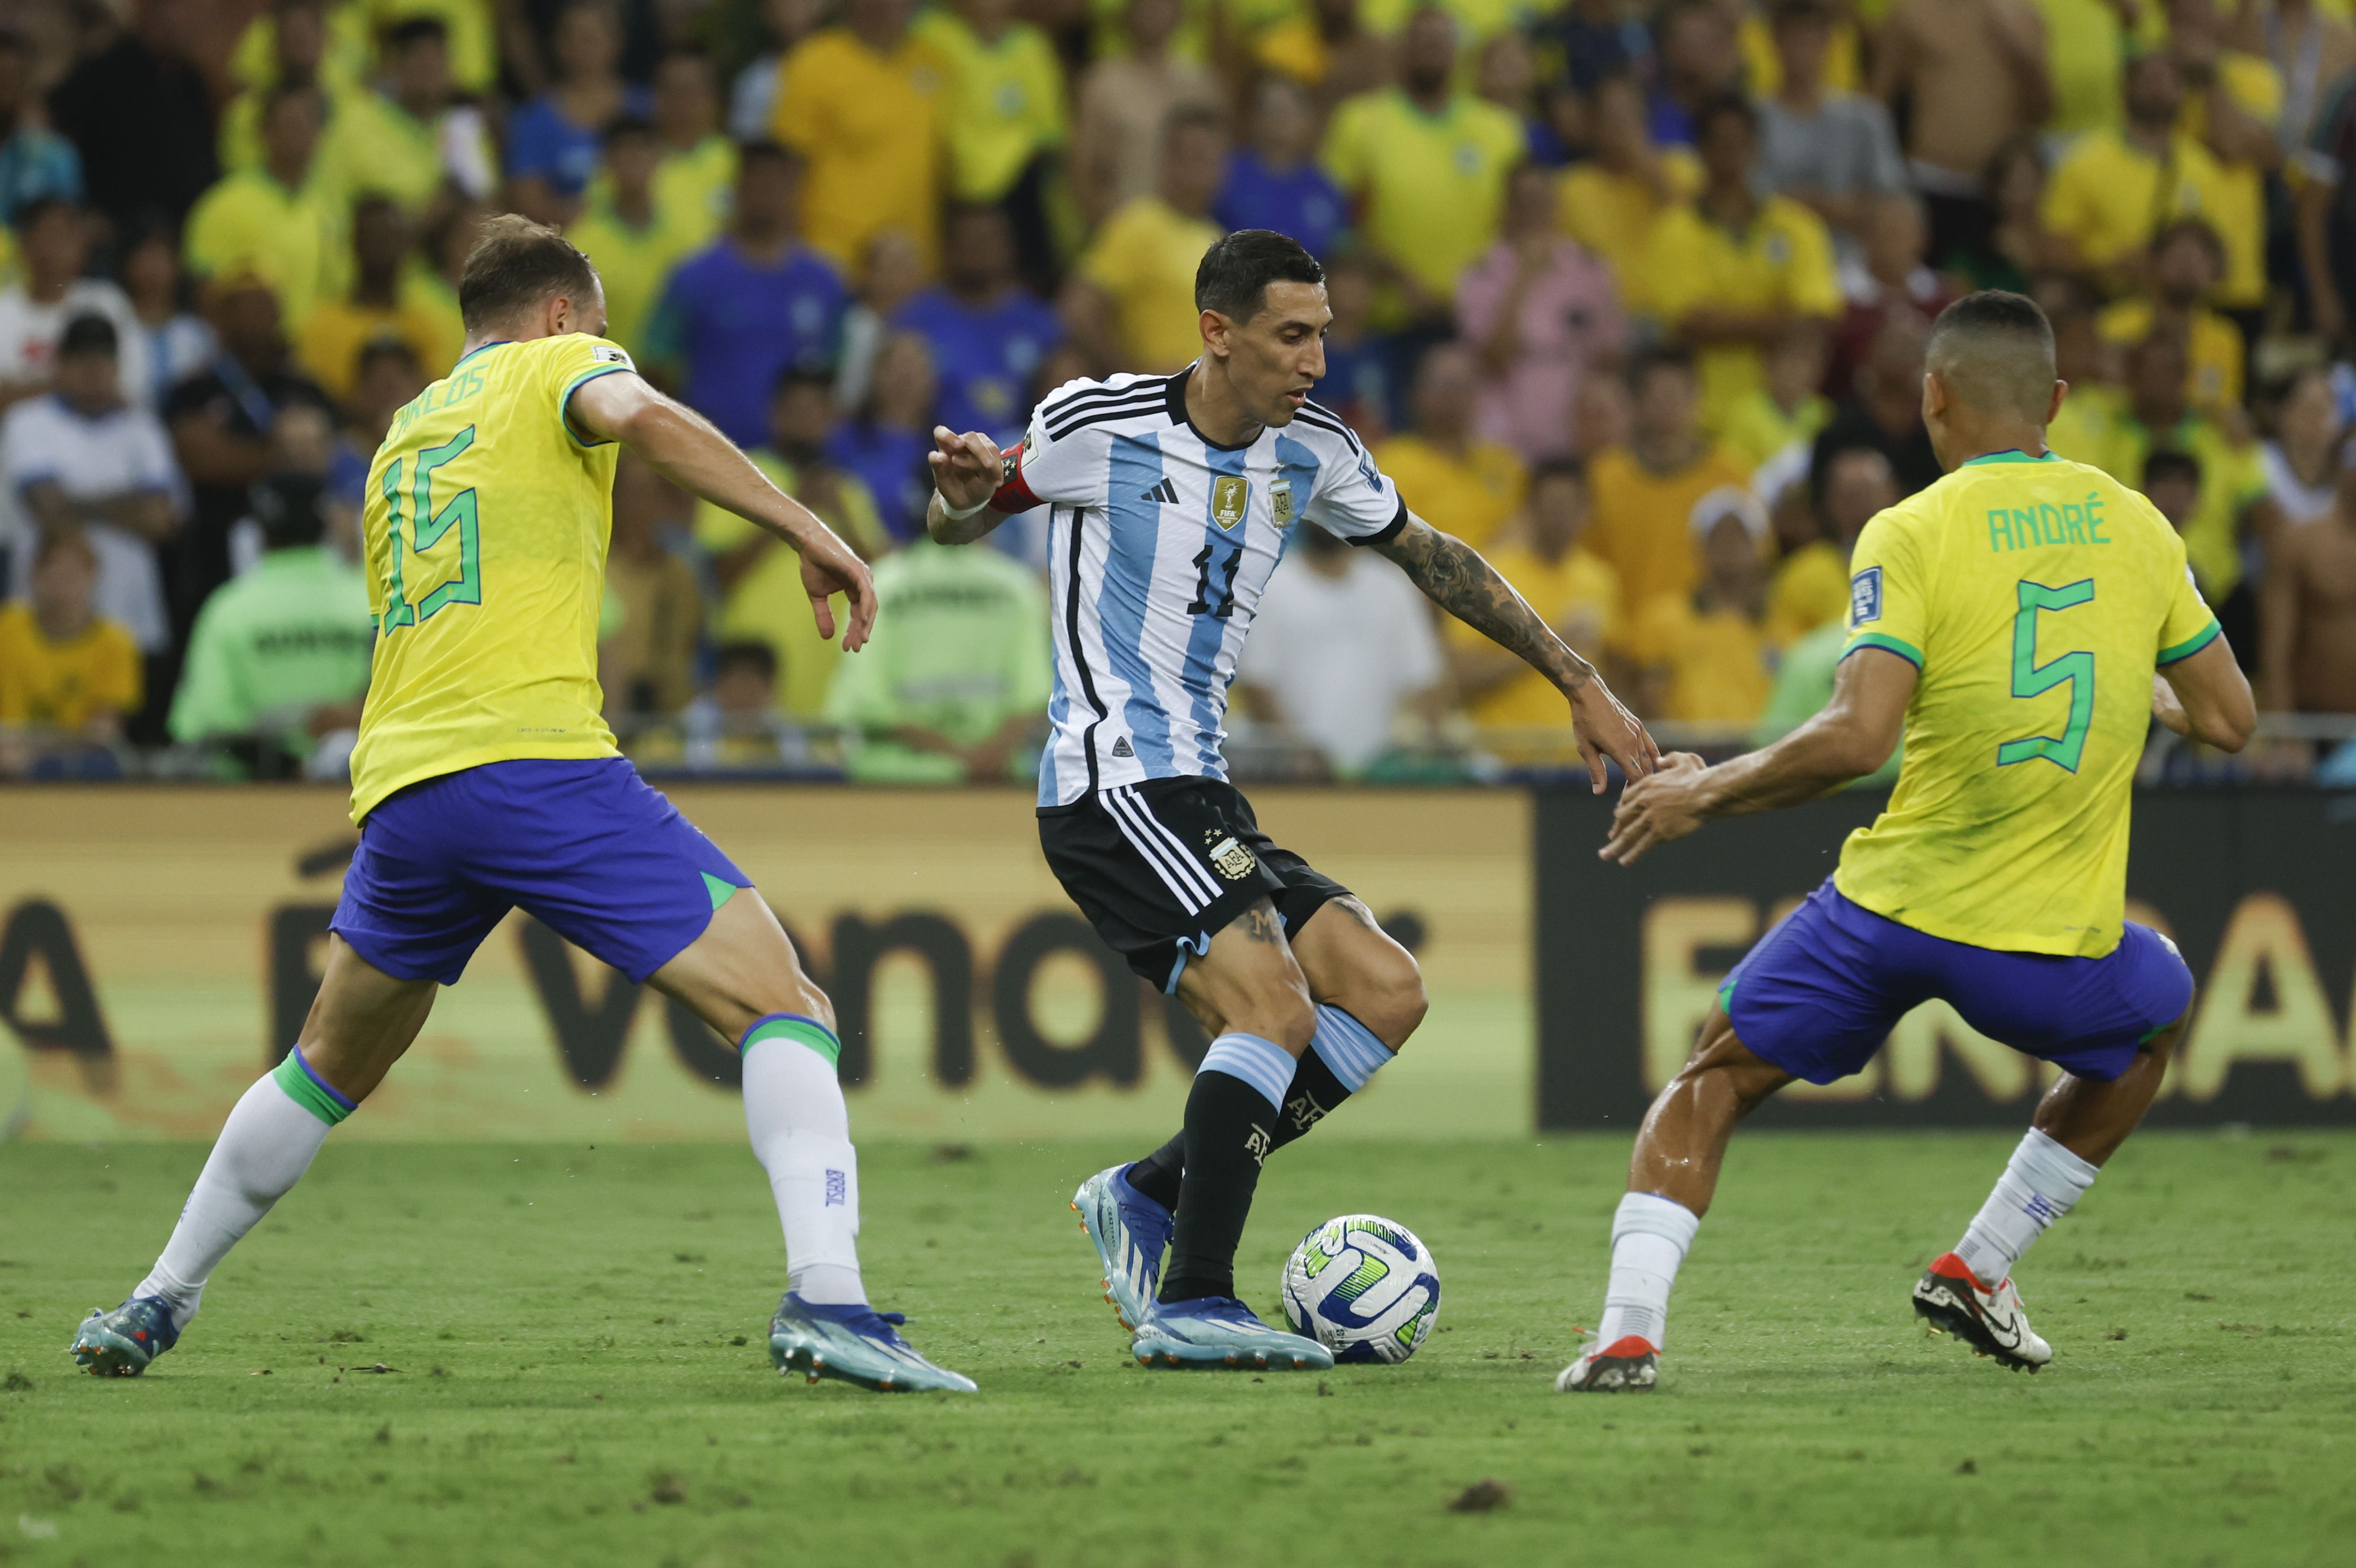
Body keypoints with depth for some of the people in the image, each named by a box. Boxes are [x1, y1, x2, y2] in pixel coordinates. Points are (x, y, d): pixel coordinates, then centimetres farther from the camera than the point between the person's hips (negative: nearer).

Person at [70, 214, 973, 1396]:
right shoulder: (560, 365, 11)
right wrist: (811, 536, -13)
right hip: (539, 758, -6)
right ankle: (824, 1299, -26)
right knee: (784, 1011, -6)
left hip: (401, 786, 6)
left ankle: (157, 1307, 34)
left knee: (331, 1067, 28)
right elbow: (639, 417, -13)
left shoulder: (403, 436, 30)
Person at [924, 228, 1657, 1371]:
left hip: (1199, 797, 8)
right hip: (1112, 788, -8)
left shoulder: (1310, 452, 8)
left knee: (1385, 994, 0)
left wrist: (1582, 686, 21)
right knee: (1274, 1008, -24)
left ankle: (1150, 1197, 5)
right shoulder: (1101, 425, -9)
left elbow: (1431, 557, 21)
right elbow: (963, 525, 4)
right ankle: (1192, 1307, -23)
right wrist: (963, 494, -22)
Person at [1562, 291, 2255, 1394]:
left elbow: (1857, 736, -18)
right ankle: (1979, 1271, 30)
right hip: (2054, 945, 2)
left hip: (1893, 910, -2)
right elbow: (2229, 720, 10)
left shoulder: (1912, 535, -7)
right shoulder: (2136, 528, 5)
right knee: (2158, 1017, 35)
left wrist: (1706, 791, -5)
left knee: (1712, 1084, 18)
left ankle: (1628, 1331, -2)